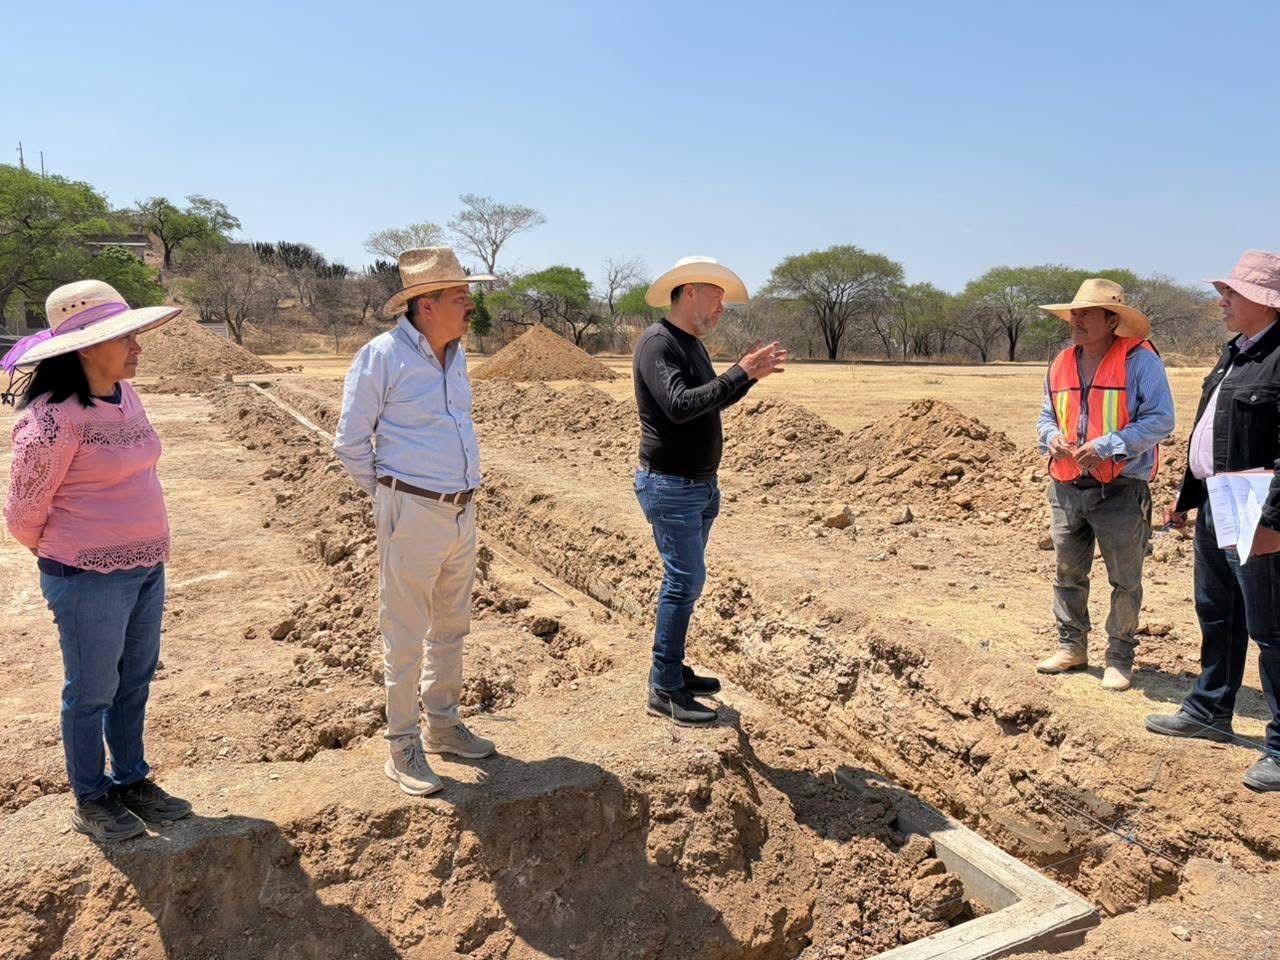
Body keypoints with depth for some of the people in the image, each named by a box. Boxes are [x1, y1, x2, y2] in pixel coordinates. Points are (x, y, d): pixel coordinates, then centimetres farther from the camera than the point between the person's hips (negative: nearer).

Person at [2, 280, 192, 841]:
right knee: (93, 690, 10)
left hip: (146, 566, 7)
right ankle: (90, 800, 30)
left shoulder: (124, 395, 3)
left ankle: (132, 780, 37)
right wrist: (68, 559, 5)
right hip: (90, 578, -7)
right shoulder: (54, 418, -21)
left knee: (135, 682, 19)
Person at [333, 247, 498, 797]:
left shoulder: (455, 353, 8)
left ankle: (443, 725, 34)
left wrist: (459, 490, 16)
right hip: (412, 514, -7)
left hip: (462, 511, 8)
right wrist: (390, 497, 0)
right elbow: (350, 442, -8)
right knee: (406, 636, 3)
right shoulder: (382, 355, -13)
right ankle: (403, 747, 17)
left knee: (451, 627, 18)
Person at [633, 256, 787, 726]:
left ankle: (672, 669, 26)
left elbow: (712, 401, 20)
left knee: (684, 580, 14)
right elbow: (680, 406, -28)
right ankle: (665, 689, 1)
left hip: (699, 485, 9)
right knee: (686, 580, -8)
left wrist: (748, 371, 5)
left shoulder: (691, 344, 14)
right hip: (669, 485, -9)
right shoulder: (657, 342, -16)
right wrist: (742, 374, -26)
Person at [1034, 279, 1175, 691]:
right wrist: (1052, 437, -3)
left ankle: (1120, 657, 19)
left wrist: (1107, 447, -23)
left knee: (1125, 579, 6)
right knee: (1068, 573, 14)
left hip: (1121, 490, -6)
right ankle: (1071, 646, 29)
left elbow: (1160, 419, -14)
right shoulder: (1061, 363, 9)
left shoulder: (1139, 360, -10)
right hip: (1067, 487, 6)